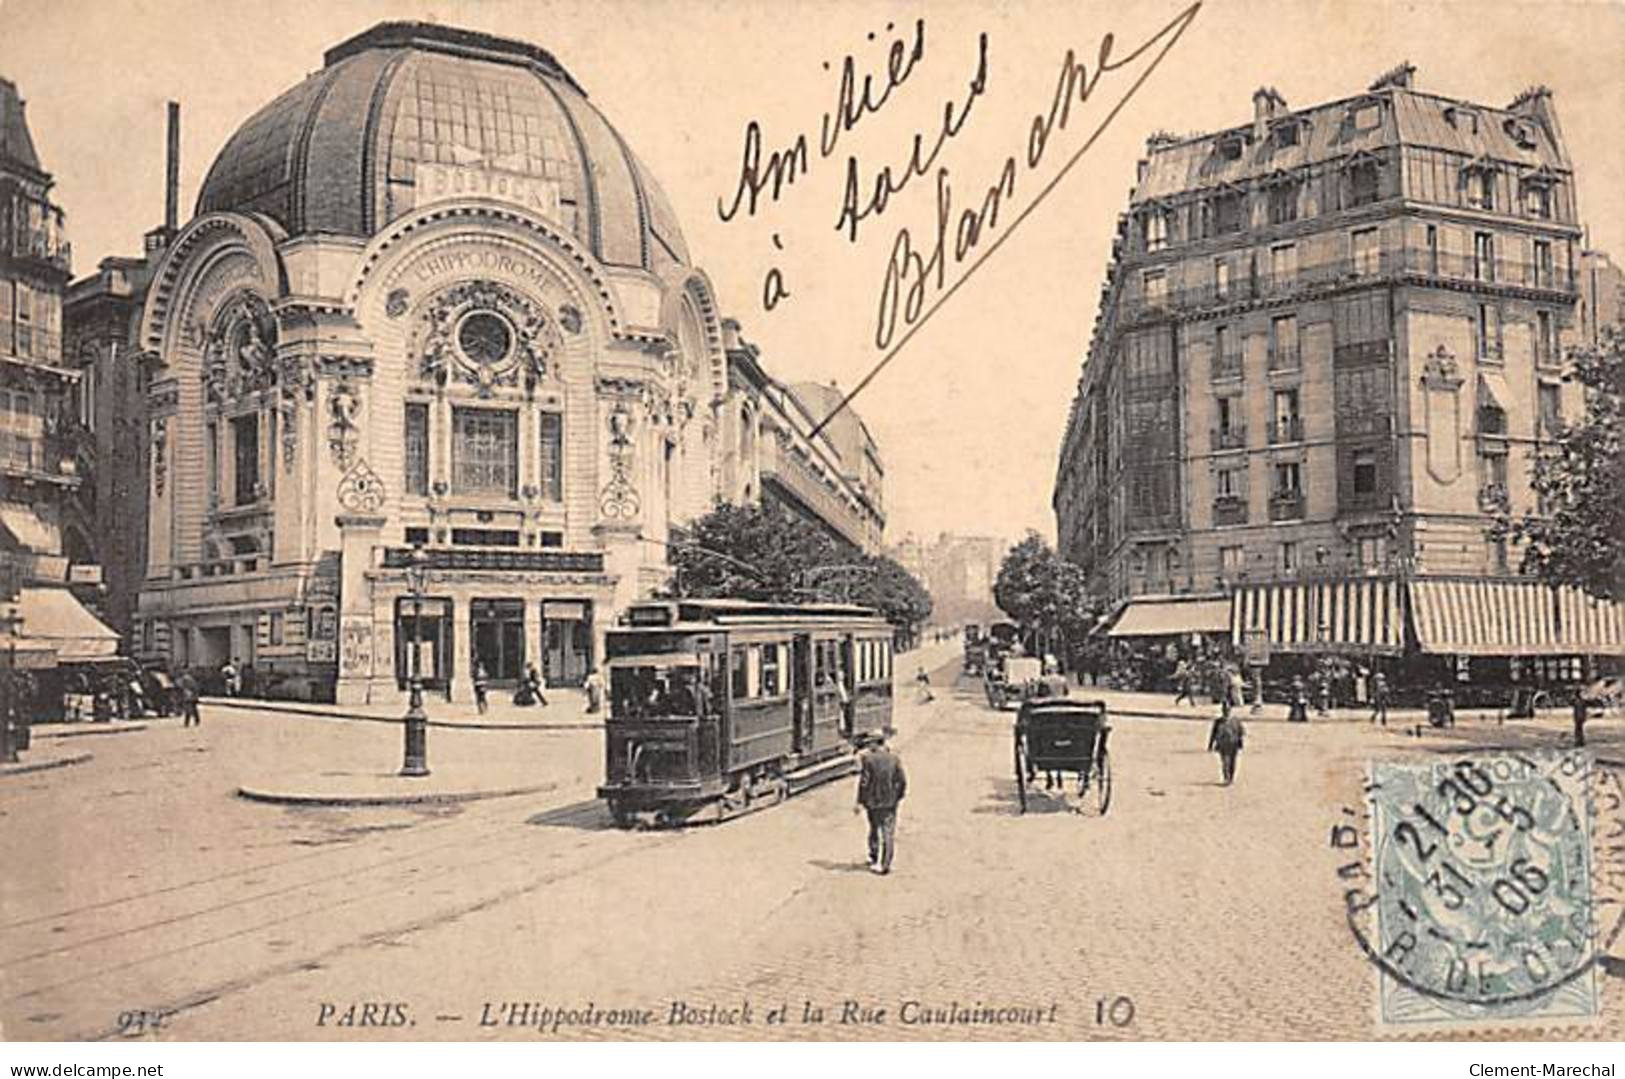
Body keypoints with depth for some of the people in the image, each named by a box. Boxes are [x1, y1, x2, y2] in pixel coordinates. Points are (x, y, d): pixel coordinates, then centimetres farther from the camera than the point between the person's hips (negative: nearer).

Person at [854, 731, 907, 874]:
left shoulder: (867, 757, -8)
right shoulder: (893, 757, 2)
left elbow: (864, 781, -12)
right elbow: (902, 781, 1)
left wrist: (860, 802, -7)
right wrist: (897, 797, 14)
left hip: (873, 801, -1)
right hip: (890, 802, 1)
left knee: (874, 829, 18)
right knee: (889, 833, 3)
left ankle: (873, 858, 30)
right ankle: (885, 864, -2)